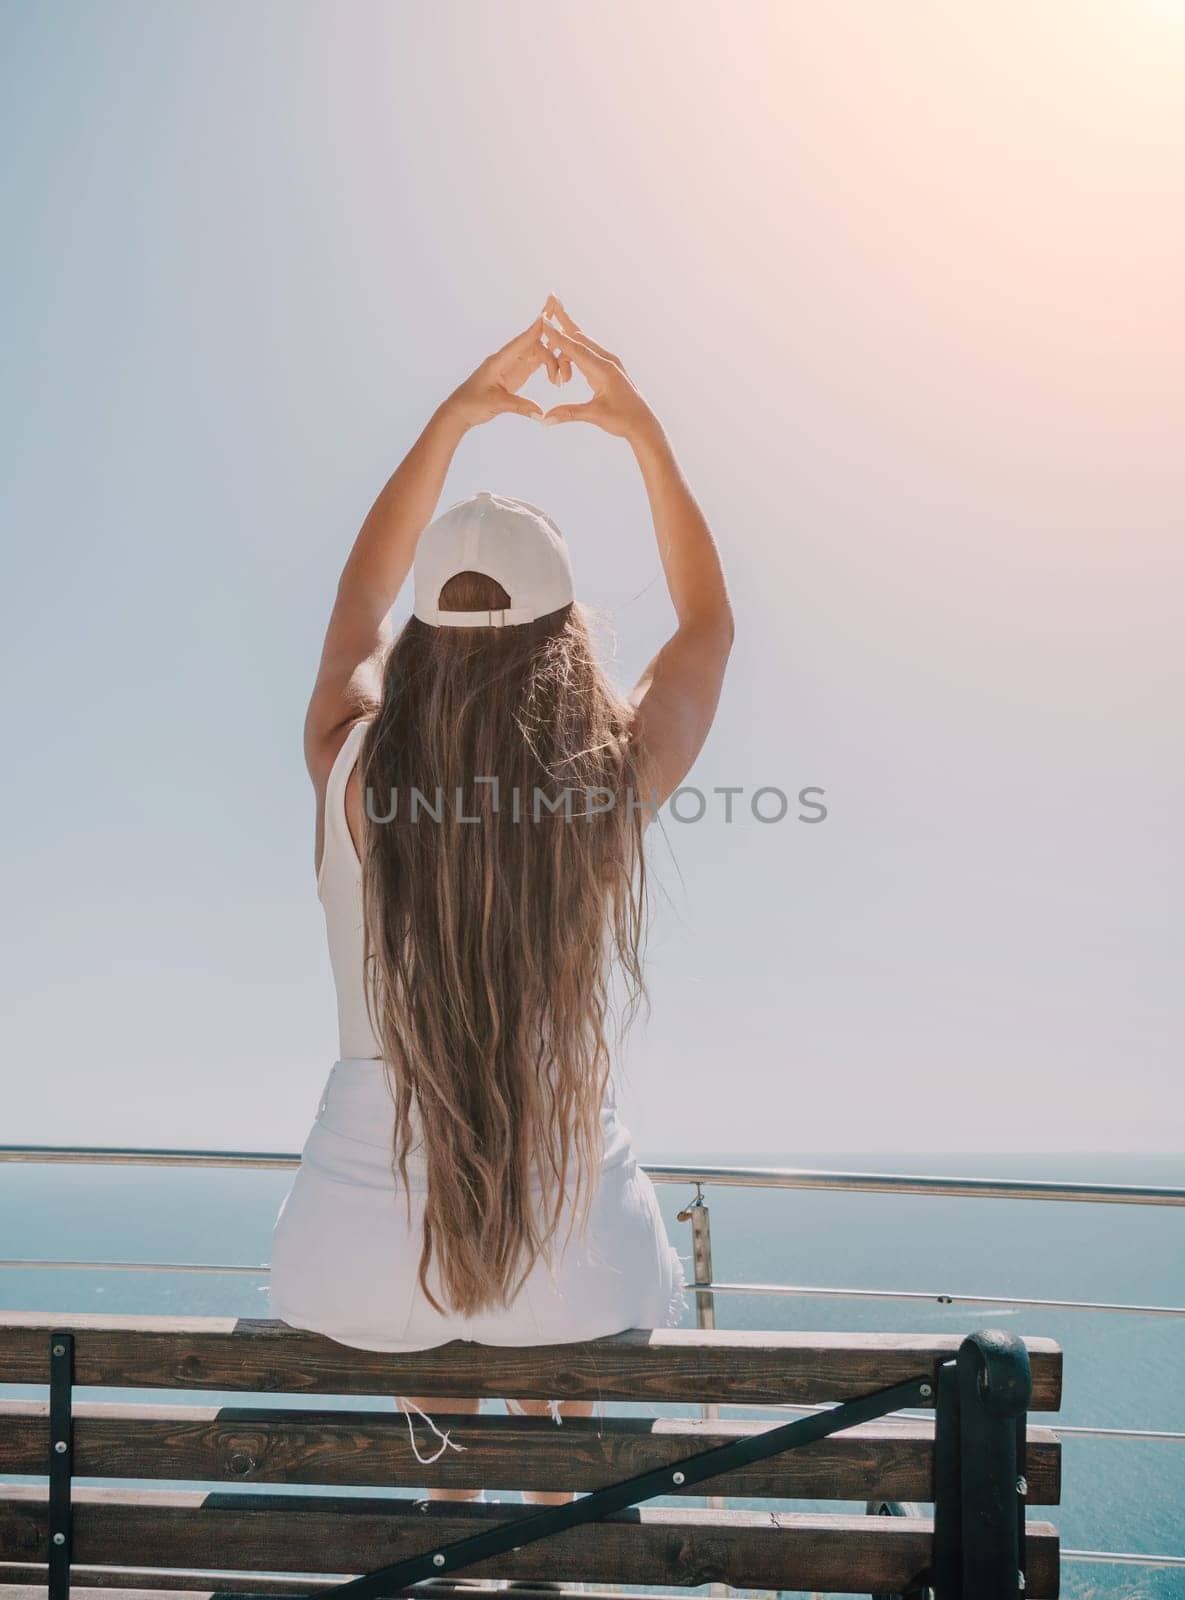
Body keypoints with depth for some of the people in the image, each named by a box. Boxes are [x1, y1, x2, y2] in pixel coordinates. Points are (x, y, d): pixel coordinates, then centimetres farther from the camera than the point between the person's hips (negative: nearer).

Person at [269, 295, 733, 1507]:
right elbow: (709, 621, 7)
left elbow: (357, 603, 9)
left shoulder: (351, 774, -14)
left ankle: (446, 1482, 57)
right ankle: (549, 1496, 54)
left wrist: (452, 419, 11)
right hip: (572, 1268, 0)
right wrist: (643, 432, 8)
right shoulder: (617, 785, -15)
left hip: (363, 1264, 1)